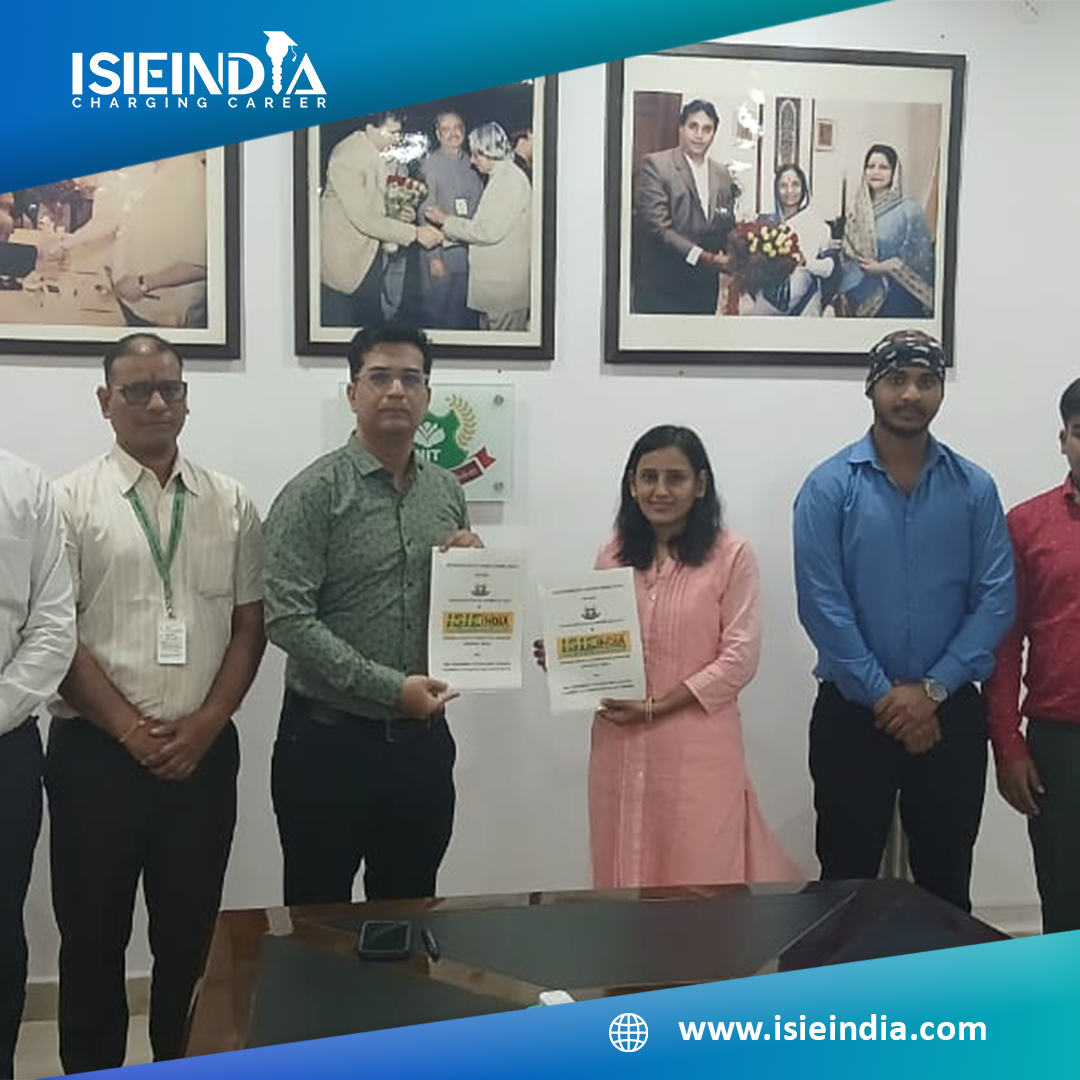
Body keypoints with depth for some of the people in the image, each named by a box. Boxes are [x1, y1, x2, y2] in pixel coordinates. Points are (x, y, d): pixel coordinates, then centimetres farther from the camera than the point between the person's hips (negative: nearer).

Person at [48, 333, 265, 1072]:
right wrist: (128, 728, -11)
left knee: (190, 932, 12)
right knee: (94, 933, 9)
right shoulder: (71, 500, -1)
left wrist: (204, 724, -5)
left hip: (204, 751, 2)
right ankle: (91, 1071, 26)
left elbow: (250, 626, 5)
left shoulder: (232, 504, 6)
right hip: (97, 750, -2)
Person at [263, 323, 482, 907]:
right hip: (329, 740, -4)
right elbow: (287, 617, -17)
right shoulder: (315, 492, -8)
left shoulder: (448, 491, 9)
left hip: (423, 738, 5)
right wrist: (390, 687, -20)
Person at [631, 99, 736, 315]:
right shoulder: (655, 165, -4)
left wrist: (728, 259, -4)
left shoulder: (723, 176, 13)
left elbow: (727, 229, 18)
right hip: (661, 288, -5)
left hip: (705, 289, 5)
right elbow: (656, 224, -14)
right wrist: (700, 255, -19)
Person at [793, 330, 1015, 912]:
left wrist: (931, 691, -11)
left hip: (951, 713, 2)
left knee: (946, 883, 14)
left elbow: (996, 601, -3)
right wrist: (884, 697, -12)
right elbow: (821, 606, -10)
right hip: (853, 712, -2)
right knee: (847, 881, 9)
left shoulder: (974, 487, 2)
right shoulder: (829, 486, -5)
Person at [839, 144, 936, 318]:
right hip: (862, 296, 5)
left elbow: (919, 260, -7)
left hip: (897, 299, -4)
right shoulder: (858, 211, 10)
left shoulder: (909, 210, -6)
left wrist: (883, 267, -12)